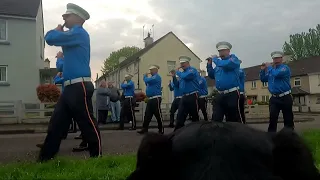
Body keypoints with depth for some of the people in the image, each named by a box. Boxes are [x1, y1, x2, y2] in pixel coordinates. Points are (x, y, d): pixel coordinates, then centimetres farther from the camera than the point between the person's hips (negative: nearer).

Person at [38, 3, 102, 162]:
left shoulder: (79, 33, -8)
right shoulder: (73, 35, 23)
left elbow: (50, 38, -13)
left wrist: (57, 29, 6)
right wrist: (59, 31, 16)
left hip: (80, 87, -10)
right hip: (70, 87, 10)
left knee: (87, 123, -3)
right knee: (56, 123, 9)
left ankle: (97, 156, 8)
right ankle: (45, 158, 16)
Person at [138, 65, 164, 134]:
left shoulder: (157, 77, -10)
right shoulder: (153, 77, 20)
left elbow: (147, 81, -22)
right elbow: (147, 84, 23)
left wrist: (145, 76, -1)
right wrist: (146, 76, 11)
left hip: (156, 98, -9)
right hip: (150, 99, 9)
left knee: (158, 114, -3)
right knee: (147, 114, 7)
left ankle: (161, 130, 4)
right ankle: (145, 129, 10)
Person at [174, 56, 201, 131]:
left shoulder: (192, 70, -5)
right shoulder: (183, 72, 18)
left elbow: (185, 76, -24)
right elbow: (179, 85, 21)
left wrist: (177, 72, -6)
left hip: (192, 96, -7)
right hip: (184, 97, 8)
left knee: (194, 116, 3)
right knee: (180, 117, 2)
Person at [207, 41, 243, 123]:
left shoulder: (234, 59, -2)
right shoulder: (219, 62, 19)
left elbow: (225, 64, -23)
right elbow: (212, 75, 24)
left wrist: (215, 59, -7)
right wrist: (209, 64, 12)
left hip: (232, 94, -6)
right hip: (220, 95, 7)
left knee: (235, 120, 0)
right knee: (215, 119, 5)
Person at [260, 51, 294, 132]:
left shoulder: (285, 68, -5)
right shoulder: (271, 69, 15)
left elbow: (276, 74, -23)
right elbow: (263, 79, 18)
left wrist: (269, 67, -7)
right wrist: (263, 70, 3)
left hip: (285, 97, -4)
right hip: (274, 98, 5)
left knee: (288, 118, 6)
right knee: (272, 118, -8)